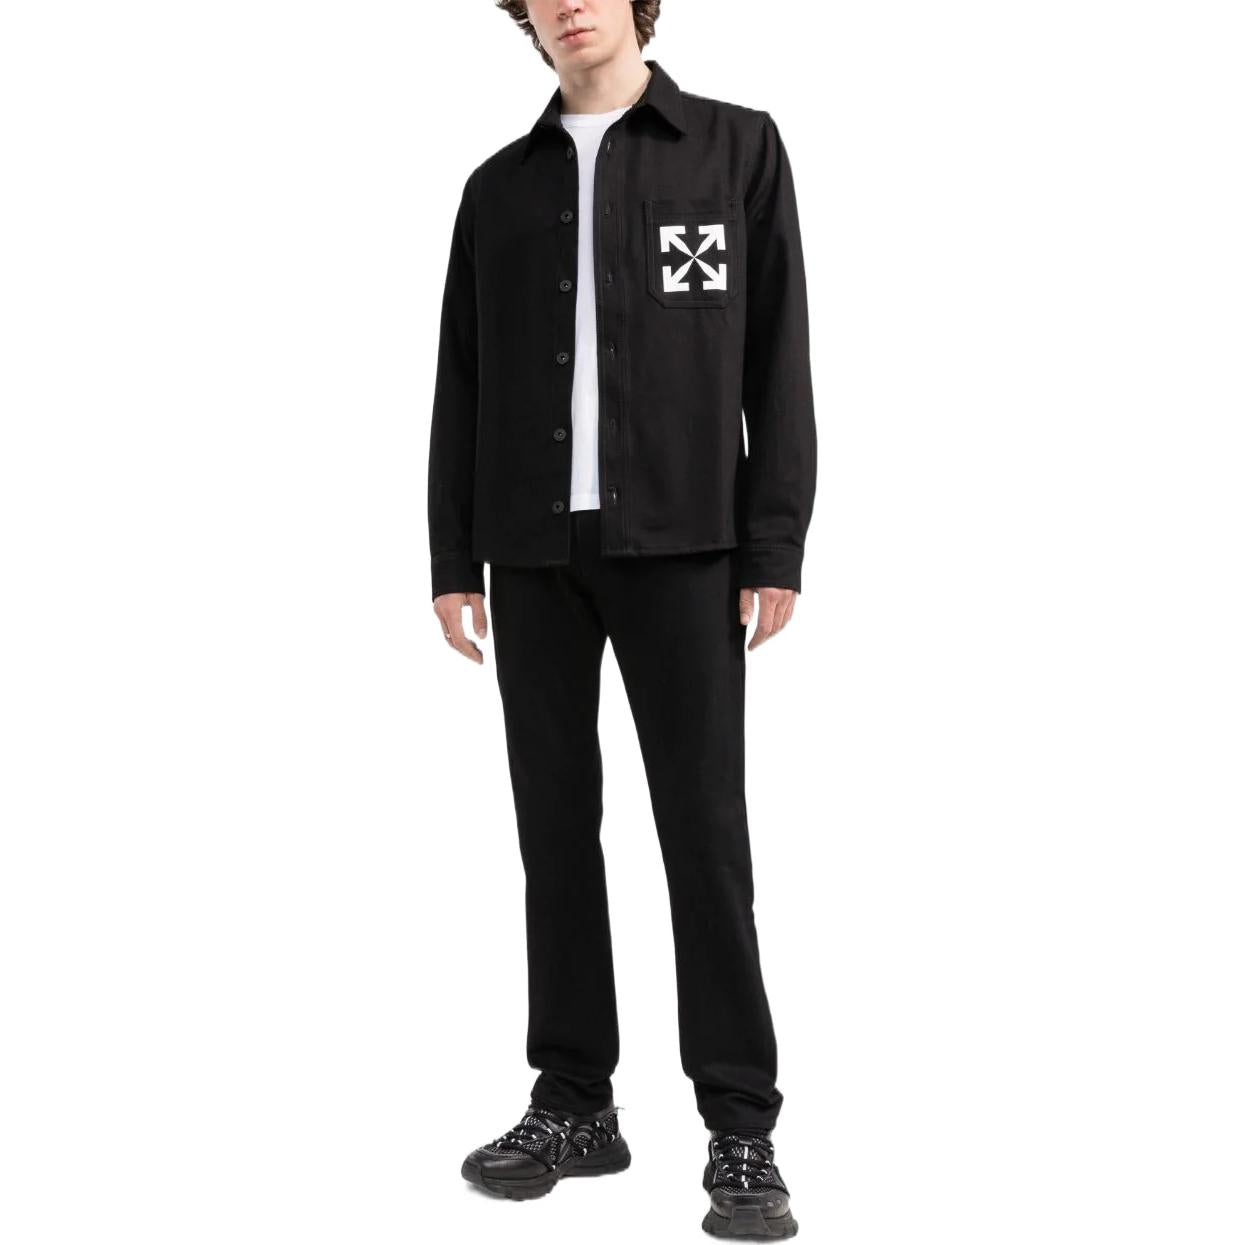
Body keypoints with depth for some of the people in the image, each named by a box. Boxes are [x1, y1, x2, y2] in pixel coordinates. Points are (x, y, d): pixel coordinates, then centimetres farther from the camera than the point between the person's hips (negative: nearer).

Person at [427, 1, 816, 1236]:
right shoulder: (500, 185, 14)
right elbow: (462, 381, 13)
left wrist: (775, 547, -7)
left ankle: (741, 1132, 3)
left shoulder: (737, 147, 5)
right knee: (556, 823, 5)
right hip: (535, 548, 4)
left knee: (703, 828, -4)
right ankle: (574, 1104, 15)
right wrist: (452, 555, 6)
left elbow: (777, 359, 0)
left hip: (677, 543, -3)